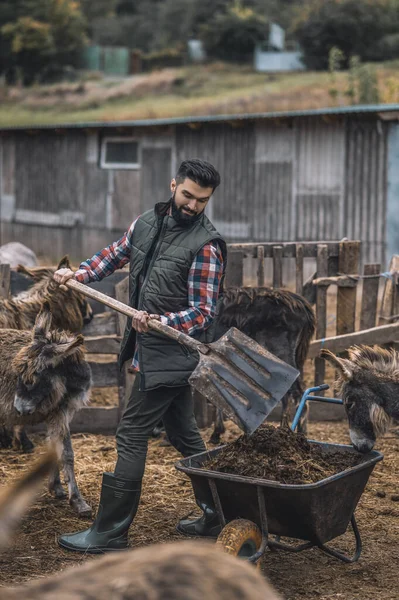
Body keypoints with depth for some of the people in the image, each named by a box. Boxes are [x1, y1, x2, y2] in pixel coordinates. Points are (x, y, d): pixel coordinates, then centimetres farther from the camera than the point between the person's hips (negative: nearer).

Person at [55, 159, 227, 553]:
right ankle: (216, 515, 26)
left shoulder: (206, 246, -15)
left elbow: (203, 312, -18)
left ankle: (110, 532, 4)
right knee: (183, 434, 15)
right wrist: (77, 274, 11)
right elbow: (116, 254, 24)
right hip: (151, 348, 8)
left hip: (170, 354, -8)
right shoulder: (147, 223, 7)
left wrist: (160, 322, -30)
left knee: (132, 435, -4)